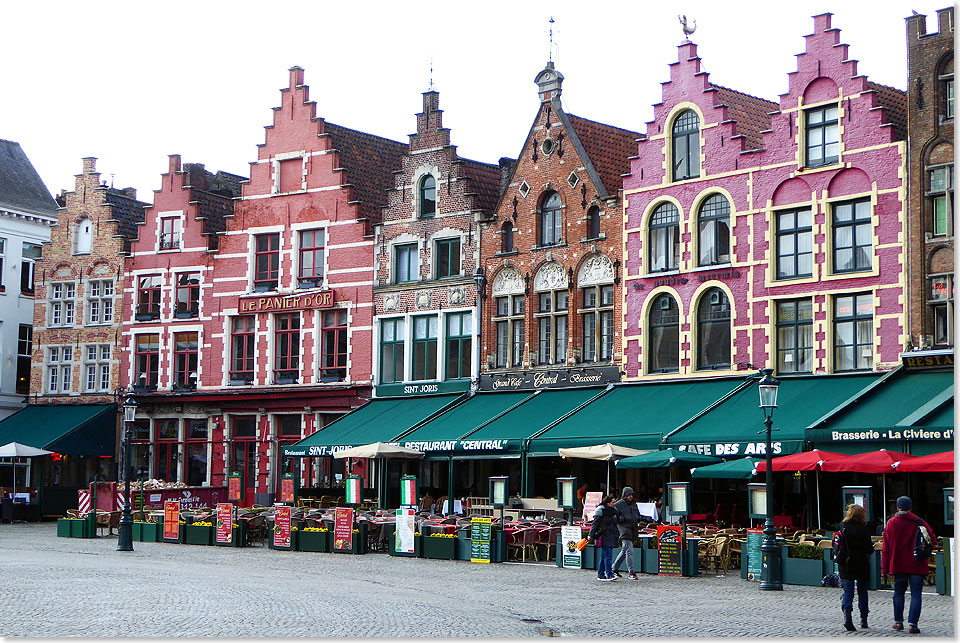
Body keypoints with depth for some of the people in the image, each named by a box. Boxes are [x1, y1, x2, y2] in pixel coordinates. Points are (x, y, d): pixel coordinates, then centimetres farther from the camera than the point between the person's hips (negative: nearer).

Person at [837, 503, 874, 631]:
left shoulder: (842, 527, -2)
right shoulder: (863, 529, -11)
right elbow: (869, 550, -9)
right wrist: (871, 545, 12)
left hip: (845, 566, 2)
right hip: (861, 566, -2)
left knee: (848, 591, 2)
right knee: (862, 592, 14)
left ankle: (847, 616, -21)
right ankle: (863, 621, 20)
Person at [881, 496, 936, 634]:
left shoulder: (891, 523, 1)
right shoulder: (920, 523, -1)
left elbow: (886, 548, 0)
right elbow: (933, 541, -1)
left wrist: (884, 567, 4)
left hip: (898, 565, 1)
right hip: (917, 566, -1)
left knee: (899, 593, 16)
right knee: (916, 595, 0)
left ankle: (898, 622, 16)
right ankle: (913, 623, -8)